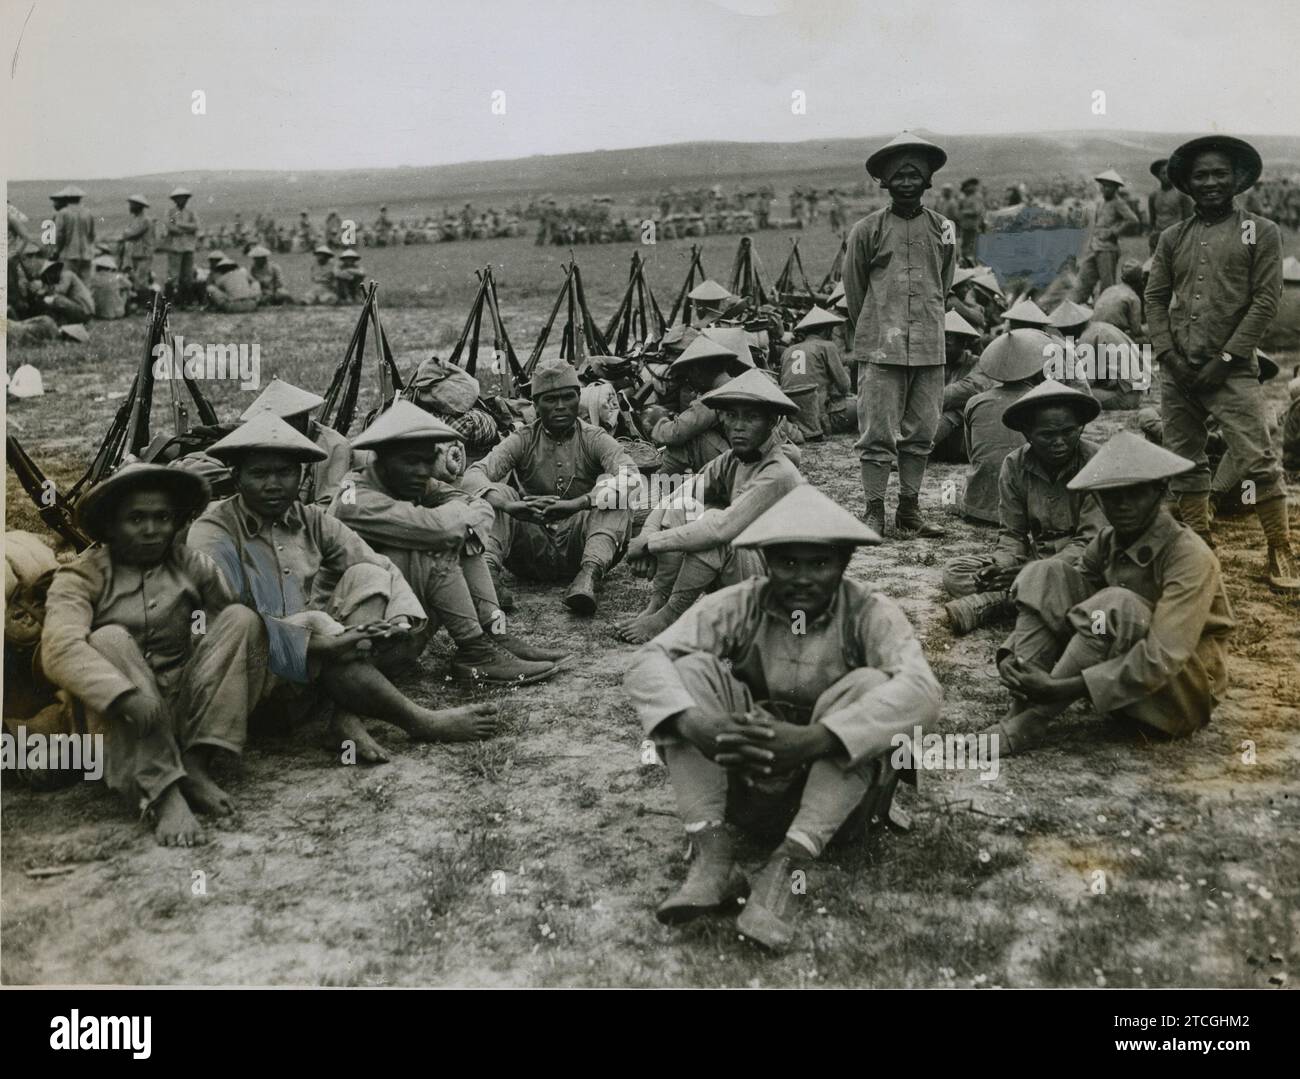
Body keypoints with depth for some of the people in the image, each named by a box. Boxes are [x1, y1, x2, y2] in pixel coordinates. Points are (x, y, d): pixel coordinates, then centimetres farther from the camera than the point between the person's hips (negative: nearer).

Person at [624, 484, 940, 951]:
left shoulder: (869, 611, -11)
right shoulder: (740, 605, -6)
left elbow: (921, 690, -31)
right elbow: (646, 662, -19)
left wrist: (811, 739, -45)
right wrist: (697, 726, -41)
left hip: (835, 795, -1)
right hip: (743, 778, 2)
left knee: (869, 684, -27)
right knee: (690, 669, -18)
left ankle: (782, 868, -32)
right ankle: (712, 855, -28)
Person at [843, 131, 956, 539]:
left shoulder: (943, 229, 10)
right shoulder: (867, 230, 1)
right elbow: (853, 291, 8)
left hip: (929, 348, 3)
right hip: (880, 349, -3)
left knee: (921, 432, 6)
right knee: (878, 433, -5)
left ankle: (909, 513, 14)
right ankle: (874, 512, 2)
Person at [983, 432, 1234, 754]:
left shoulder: (1190, 557, -21)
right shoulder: (1107, 542, -1)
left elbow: (1162, 658, -30)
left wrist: (1064, 688, -35)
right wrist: (1012, 657, -21)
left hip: (1185, 688, -6)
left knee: (1117, 606, -34)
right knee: (1045, 574, -10)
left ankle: (1032, 722, -26)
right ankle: (1020, 708, -22)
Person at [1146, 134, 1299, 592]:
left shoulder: (1261, 232, 3)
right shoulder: (1172, 237, 13)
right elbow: (1155, 297, 11)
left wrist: (1226, 357, -10)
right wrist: (1168, 352, -3)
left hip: (1232, 369, -4)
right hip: (1177, 370, 4)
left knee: (1258, 460, -10)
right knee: (1184, 461, 9)